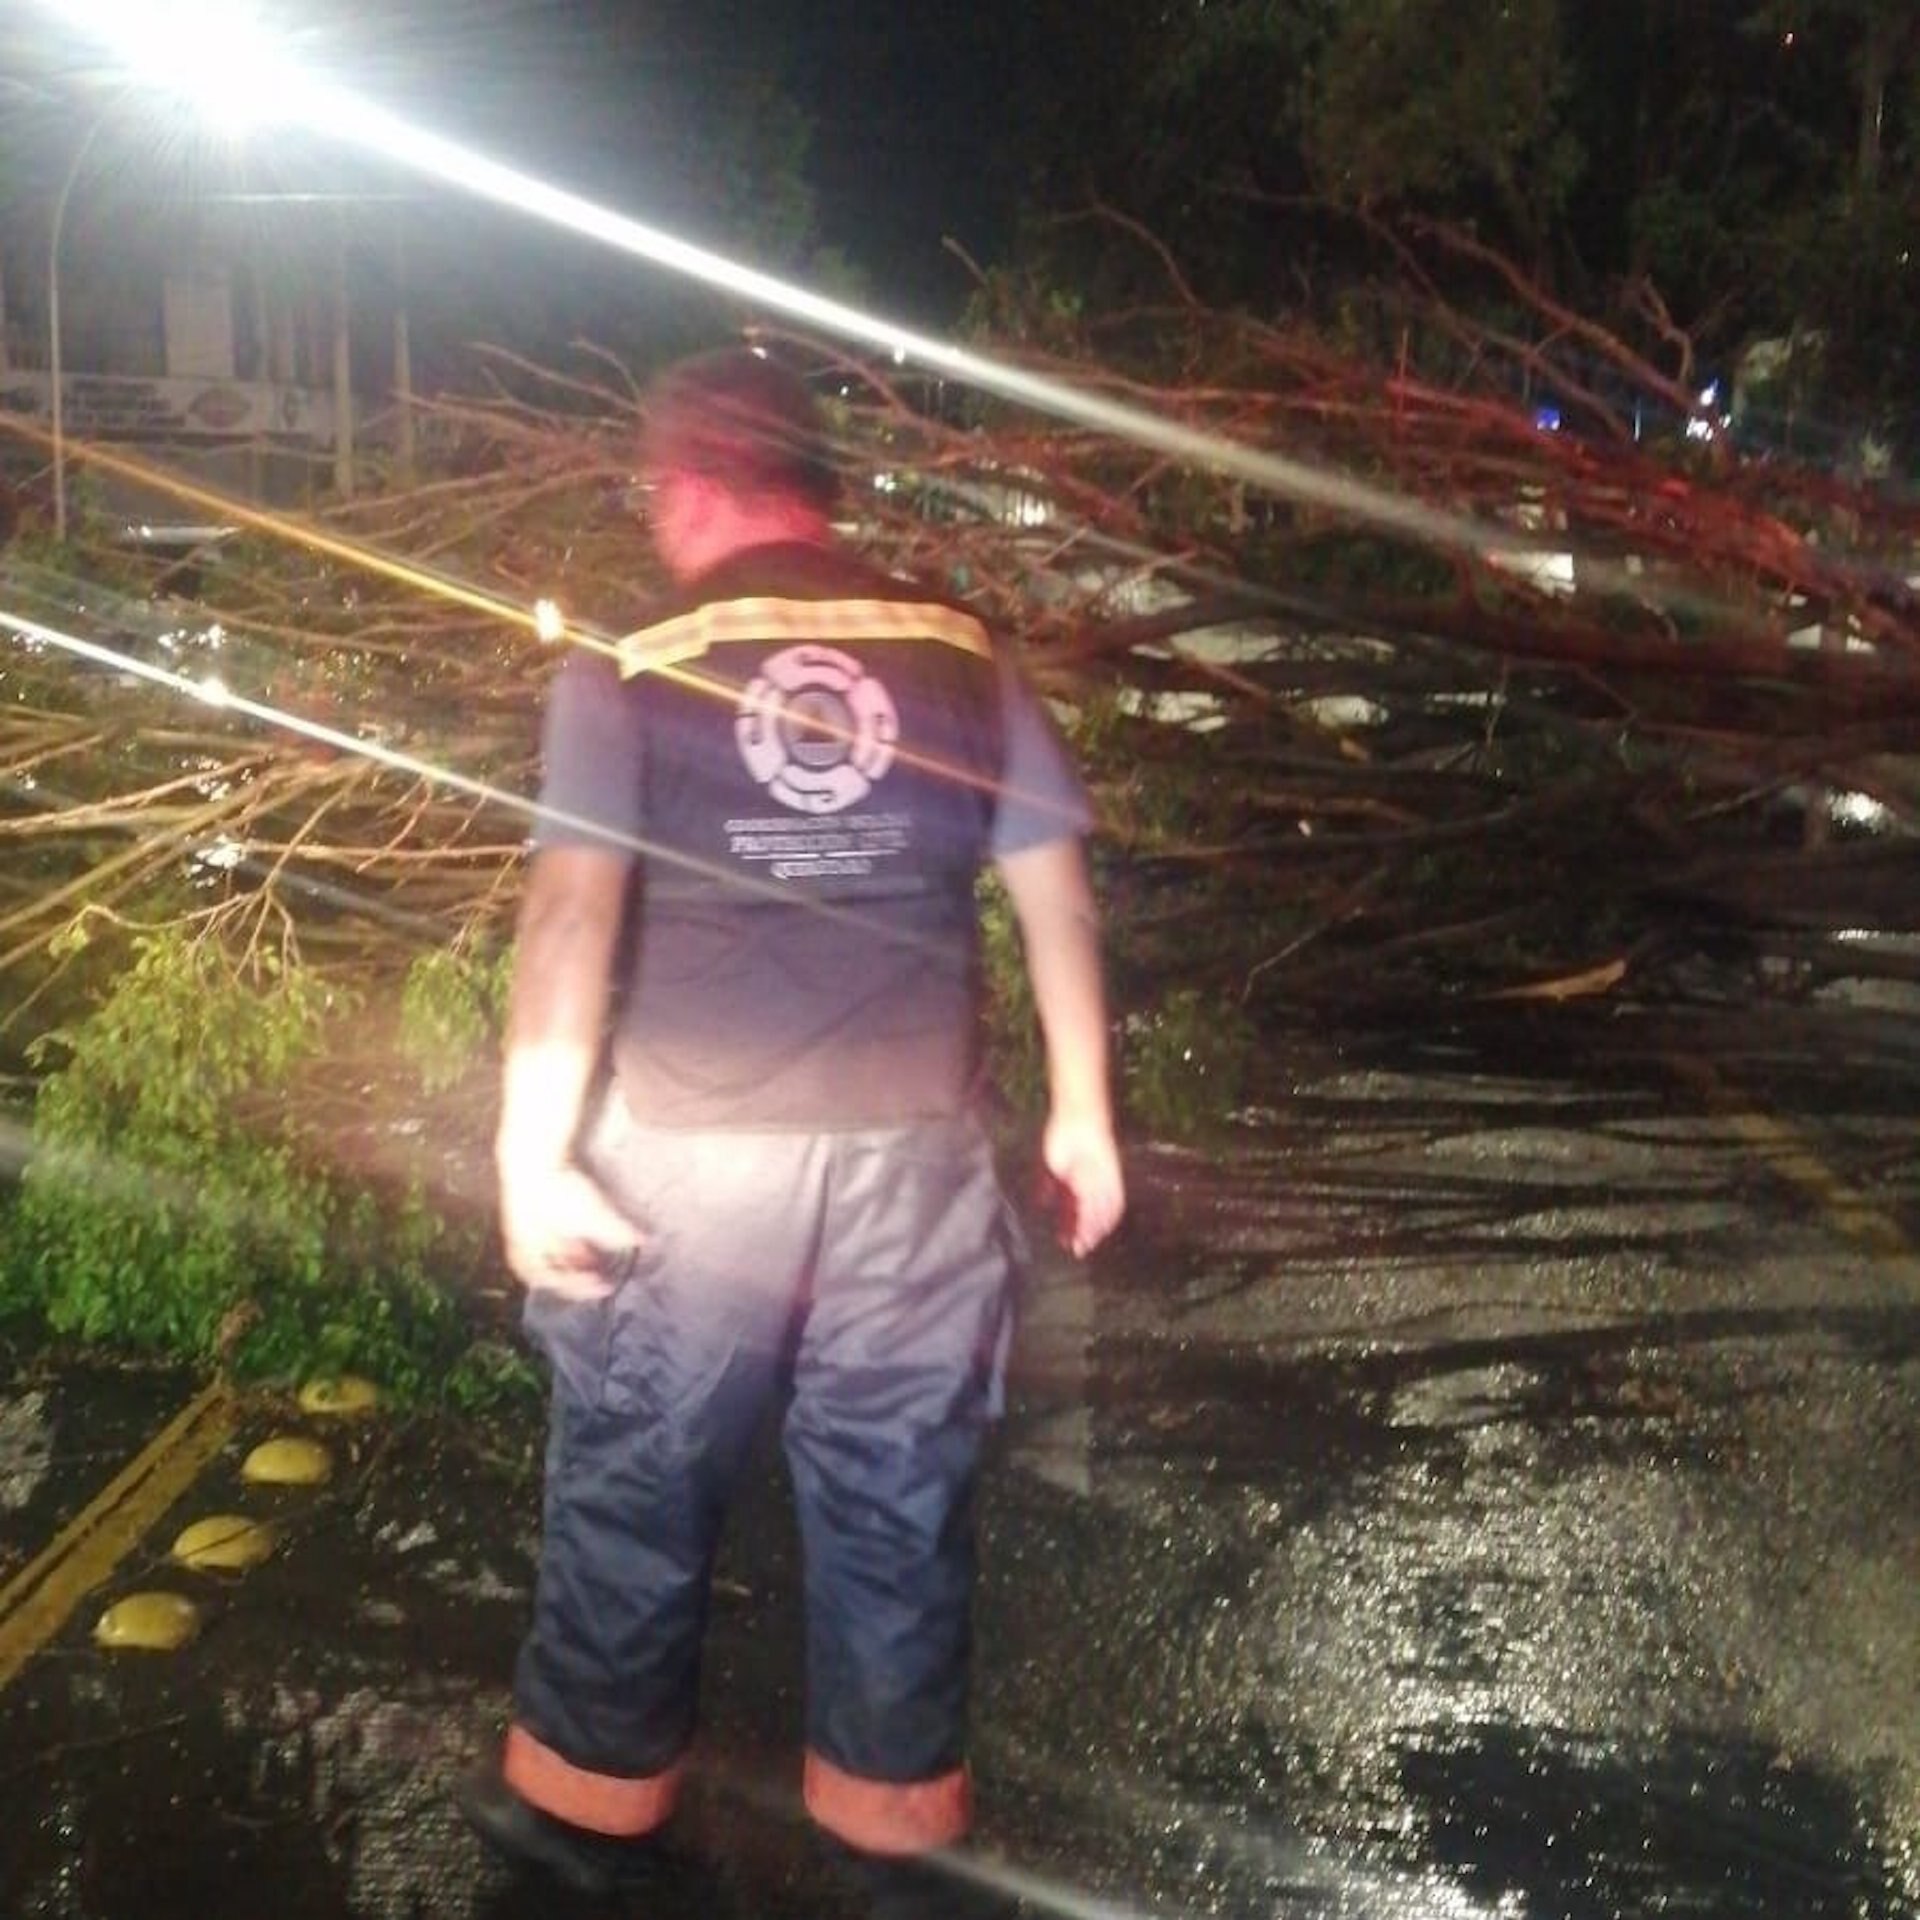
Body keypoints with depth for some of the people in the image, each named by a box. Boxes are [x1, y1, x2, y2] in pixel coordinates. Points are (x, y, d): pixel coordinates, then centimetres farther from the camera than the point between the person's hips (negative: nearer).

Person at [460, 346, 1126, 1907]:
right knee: (899, 1498, 15)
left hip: (691, 1158, -2)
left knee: (637, 1488, 16)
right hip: (913, 1153, 2)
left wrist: (533, 1155, -11)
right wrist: (1083, 1114, 12)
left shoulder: (628, 669, -5)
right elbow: (1058, 892, 4)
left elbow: (571, 917, -14)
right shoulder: (961, 655, 2)